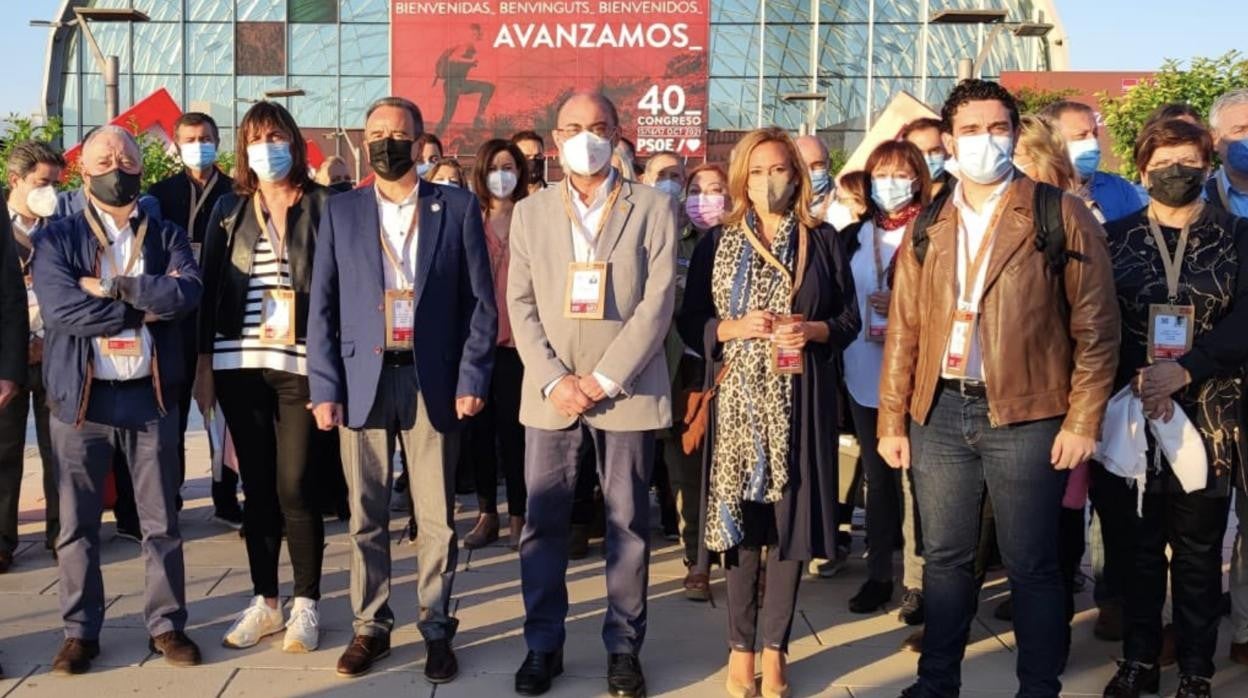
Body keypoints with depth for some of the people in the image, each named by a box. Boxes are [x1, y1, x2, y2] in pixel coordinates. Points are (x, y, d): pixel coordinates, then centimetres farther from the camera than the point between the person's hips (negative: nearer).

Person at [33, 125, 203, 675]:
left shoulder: (166, 235, 7)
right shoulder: (57, 239, 2)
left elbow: (189, 292, -12)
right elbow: (63, 309, -15)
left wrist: (113, 286, -15)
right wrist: (149, 304, -11)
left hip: (150, 395, 1)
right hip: (80, 396, -1)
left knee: (161, 520, 7)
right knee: (77, 522, 6)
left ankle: (166, 625, 18)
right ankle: (80, 631, 18)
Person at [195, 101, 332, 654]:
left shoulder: (322, 205, 2)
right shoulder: (229, 210, 11)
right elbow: (210, 287, 10)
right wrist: (204, 362, 5)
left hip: (300, 364, -3)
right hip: (238, 364, 3)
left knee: (294, 487, -3)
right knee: (257, 487, 9)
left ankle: (306, 606, 11)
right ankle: (264, 602, 20)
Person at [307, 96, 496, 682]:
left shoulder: (458, 207, 4)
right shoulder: (340, 211, 8)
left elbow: (481, 302, 3)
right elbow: (322, 307, 5)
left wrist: (471, 378, -6)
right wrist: (324, 387, -3)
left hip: (433, 380, -1)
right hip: (362, 379, 1)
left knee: (437, 518, 4)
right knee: (366, 516, 8)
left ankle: (436, 630, 17)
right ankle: (371, 626, 21)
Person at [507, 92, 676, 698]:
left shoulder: (652, 208, 3)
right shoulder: (530, 212, 10)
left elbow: (657, 302, -5)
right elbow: (521, 305, 5)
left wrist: (604, 379, -12)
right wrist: (555, 380, -9)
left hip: (627, 391, -2)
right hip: (550, 393, 2)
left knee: (627, 524, 4)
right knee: (543, 522, 4)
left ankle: (624, 646, 16)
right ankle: (543, 644, 17)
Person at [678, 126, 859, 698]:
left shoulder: (823, 240, 6)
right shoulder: (717, 242, 7)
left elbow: (850, 319, 8)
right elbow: (691, 323, 4)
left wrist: (813, 331, -12)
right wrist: (735, 328, -13)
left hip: (799, 401, 0)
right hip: (738, 397, 0)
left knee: (790, 519, 2)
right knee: (739, 520, 2)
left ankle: (775, 648, 13)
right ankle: (741, 647, 13)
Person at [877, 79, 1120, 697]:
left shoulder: (1062, 217, -1)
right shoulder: (927, 228, 10)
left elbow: (1095, 326, -2)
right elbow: (903, 330, 10)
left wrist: (1083, 420, -8)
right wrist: (892, 420, 7)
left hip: (1024, 416, -3)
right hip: (939, 415, 4)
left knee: (1030, 565, 5)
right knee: (945, 559, 12)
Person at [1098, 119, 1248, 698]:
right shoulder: (1115, 238, 7)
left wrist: (1183, 370, -17)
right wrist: (1137, 381, -15)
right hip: (1130, 412, 1)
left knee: (1198, 549, 6)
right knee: (1139, 544, 8)